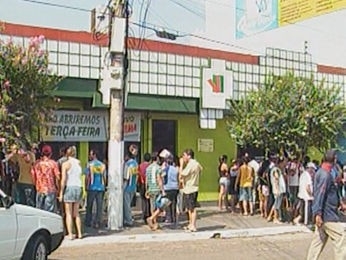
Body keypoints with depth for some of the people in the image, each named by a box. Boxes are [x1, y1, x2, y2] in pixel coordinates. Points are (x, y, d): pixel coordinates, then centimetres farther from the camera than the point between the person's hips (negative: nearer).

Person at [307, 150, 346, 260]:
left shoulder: (321, 172, 15)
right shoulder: (325, 175, -17)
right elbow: (320, 194, -24)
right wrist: (318, 213, -28)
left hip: (323, 214, 10)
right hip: (327, 215, -10)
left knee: (319, 241, 11)